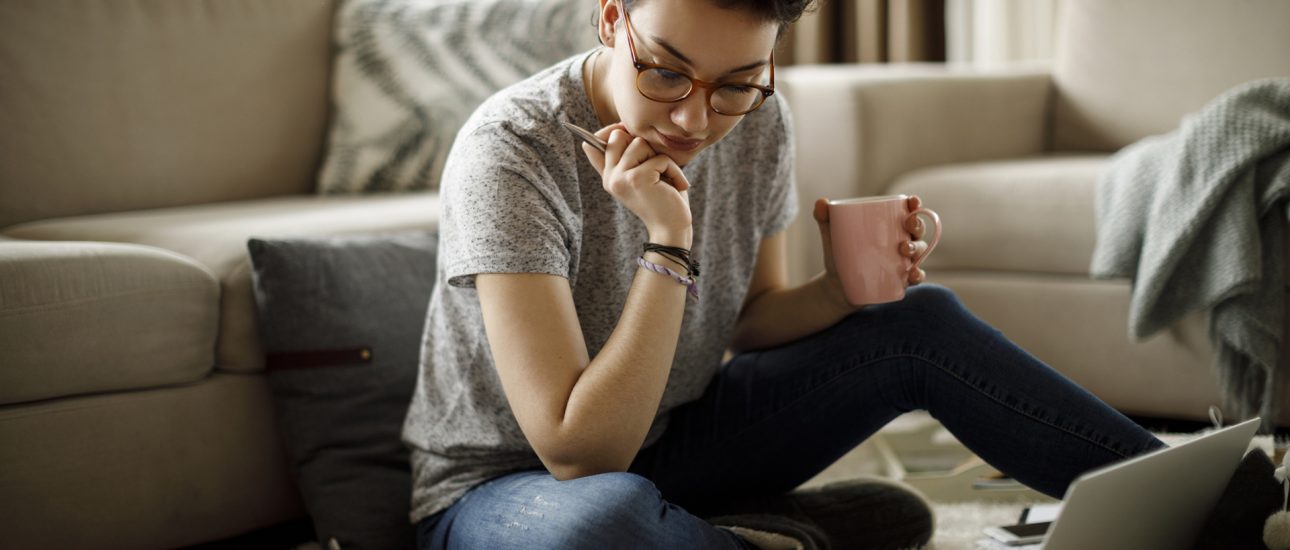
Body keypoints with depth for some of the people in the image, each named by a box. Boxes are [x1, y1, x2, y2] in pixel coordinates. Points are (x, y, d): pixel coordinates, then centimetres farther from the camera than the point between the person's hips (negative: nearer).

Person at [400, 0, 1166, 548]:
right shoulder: (510, 153, -28)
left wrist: (842, 291, -14)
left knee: (921, 322, -7)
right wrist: (668, 243, -34)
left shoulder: (758, 125, -9)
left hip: (665, 440, 6)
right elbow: (579, 454, -31)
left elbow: (752, 319, 7)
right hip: (506, 487, -6)